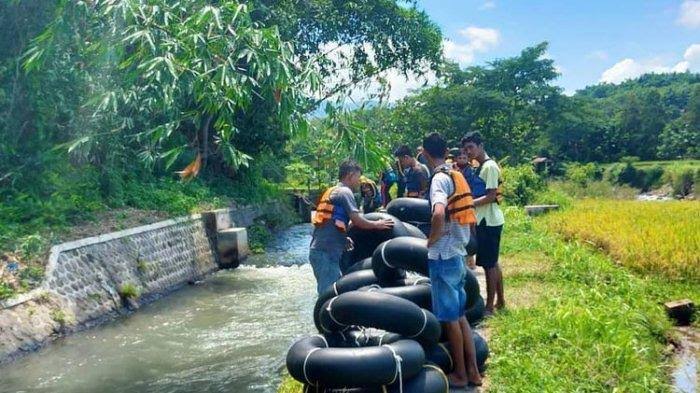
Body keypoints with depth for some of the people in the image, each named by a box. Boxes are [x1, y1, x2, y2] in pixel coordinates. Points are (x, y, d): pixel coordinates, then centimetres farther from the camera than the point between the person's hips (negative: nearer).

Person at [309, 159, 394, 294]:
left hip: (318, 249, 9)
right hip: (327, 252, -9)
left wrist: (344, 239, 19)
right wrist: (376, 224, 2)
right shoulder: (344, 191, -6)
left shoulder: (331, 191, 21)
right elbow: (357, 220, -13)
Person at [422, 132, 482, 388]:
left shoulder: (439, 178, -16)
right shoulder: (457, 176, 11)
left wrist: (431, 240, -19)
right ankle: (473, 371, 22)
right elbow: (469, 218, 20)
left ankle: (460, 374, 15)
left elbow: (439, 214, -34)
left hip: (443, 256, -8)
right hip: (458, 254, 8)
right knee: (459, 314, 16)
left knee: (449, 317, 4)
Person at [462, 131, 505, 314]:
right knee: (492, 263, 15)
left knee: (489, 264, -4)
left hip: (489, 221, -9)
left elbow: (491, 196, -19)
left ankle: (490, 306, 3)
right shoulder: (478, 168, 14)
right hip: (484, 220, 9)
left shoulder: (490, 166, -14)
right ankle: (500, 301, 25)